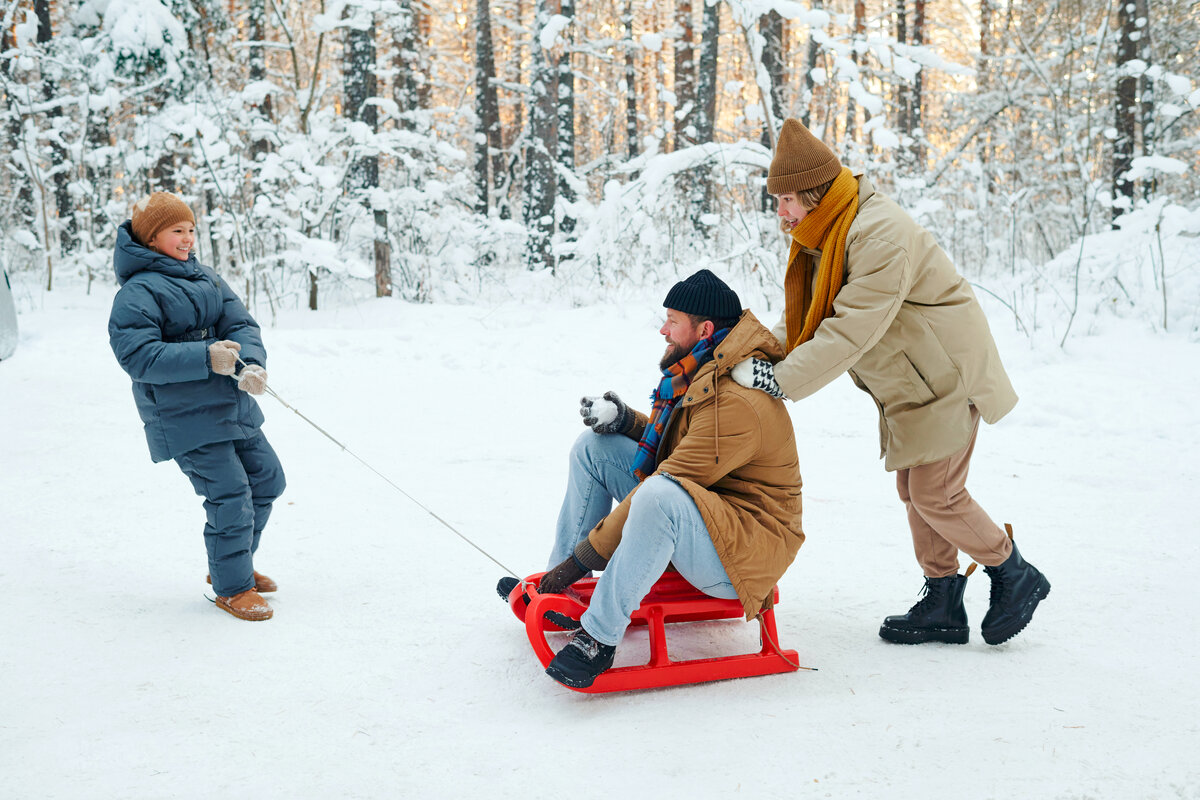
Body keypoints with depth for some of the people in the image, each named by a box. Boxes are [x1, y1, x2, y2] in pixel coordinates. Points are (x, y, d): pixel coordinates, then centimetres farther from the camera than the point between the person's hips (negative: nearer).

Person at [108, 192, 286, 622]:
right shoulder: (137, 292, -11)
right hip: (184, 418, -8)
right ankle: (231, 588, 11)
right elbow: (136, 355, -21)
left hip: (233, 406, 8)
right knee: (231, 497, -9)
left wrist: (251, 364, -18)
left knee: (267, 478, 16)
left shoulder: (206, 278, 12)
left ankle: (234, 563, 35)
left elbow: (242, 324, 4)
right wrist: (205, 358, -28)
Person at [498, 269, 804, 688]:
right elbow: (669, 448, 20)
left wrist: (581, 559, -23)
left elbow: (665, 485, -27)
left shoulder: (736, 402, -26)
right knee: (594, 446, 6)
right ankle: (558, 586, 9)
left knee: (661, 495, -41)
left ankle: (600, 635, -28)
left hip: (741, 555, -10)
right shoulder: (698, 374, 5)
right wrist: (623, 420, -1)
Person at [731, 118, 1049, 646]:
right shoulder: (823, 236, 5)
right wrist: (756, 357, -9)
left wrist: (779, 380, -32)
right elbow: (802, 320, 7)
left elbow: (853, 329, -33)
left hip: (944, 374, -10)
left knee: (936, 493, -7)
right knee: (914, 488, 11)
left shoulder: (880, 233, -28)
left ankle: (1015, 577, 14)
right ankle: (942, 606, 21)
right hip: (907, 384, 10)